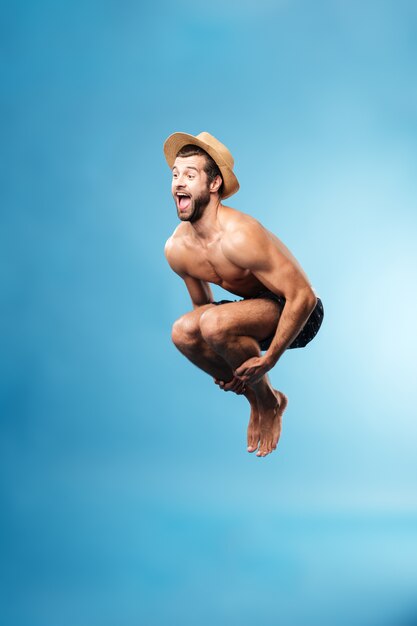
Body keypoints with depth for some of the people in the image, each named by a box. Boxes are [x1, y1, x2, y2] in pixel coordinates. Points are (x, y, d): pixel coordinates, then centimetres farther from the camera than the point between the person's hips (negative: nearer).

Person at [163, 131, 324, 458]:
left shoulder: (239, 236, -29)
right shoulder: (176, 248, -5)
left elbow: (303, 296, -28)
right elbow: (202, 304, 12)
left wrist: (268, 360, -25)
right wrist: (225, 372, 3)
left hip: (297, 314, -7)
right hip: (259, 311, 7)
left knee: (214, 322, -30)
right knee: (183, 332, -15)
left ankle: (269, 400, -3)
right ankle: (254, 398, 7)